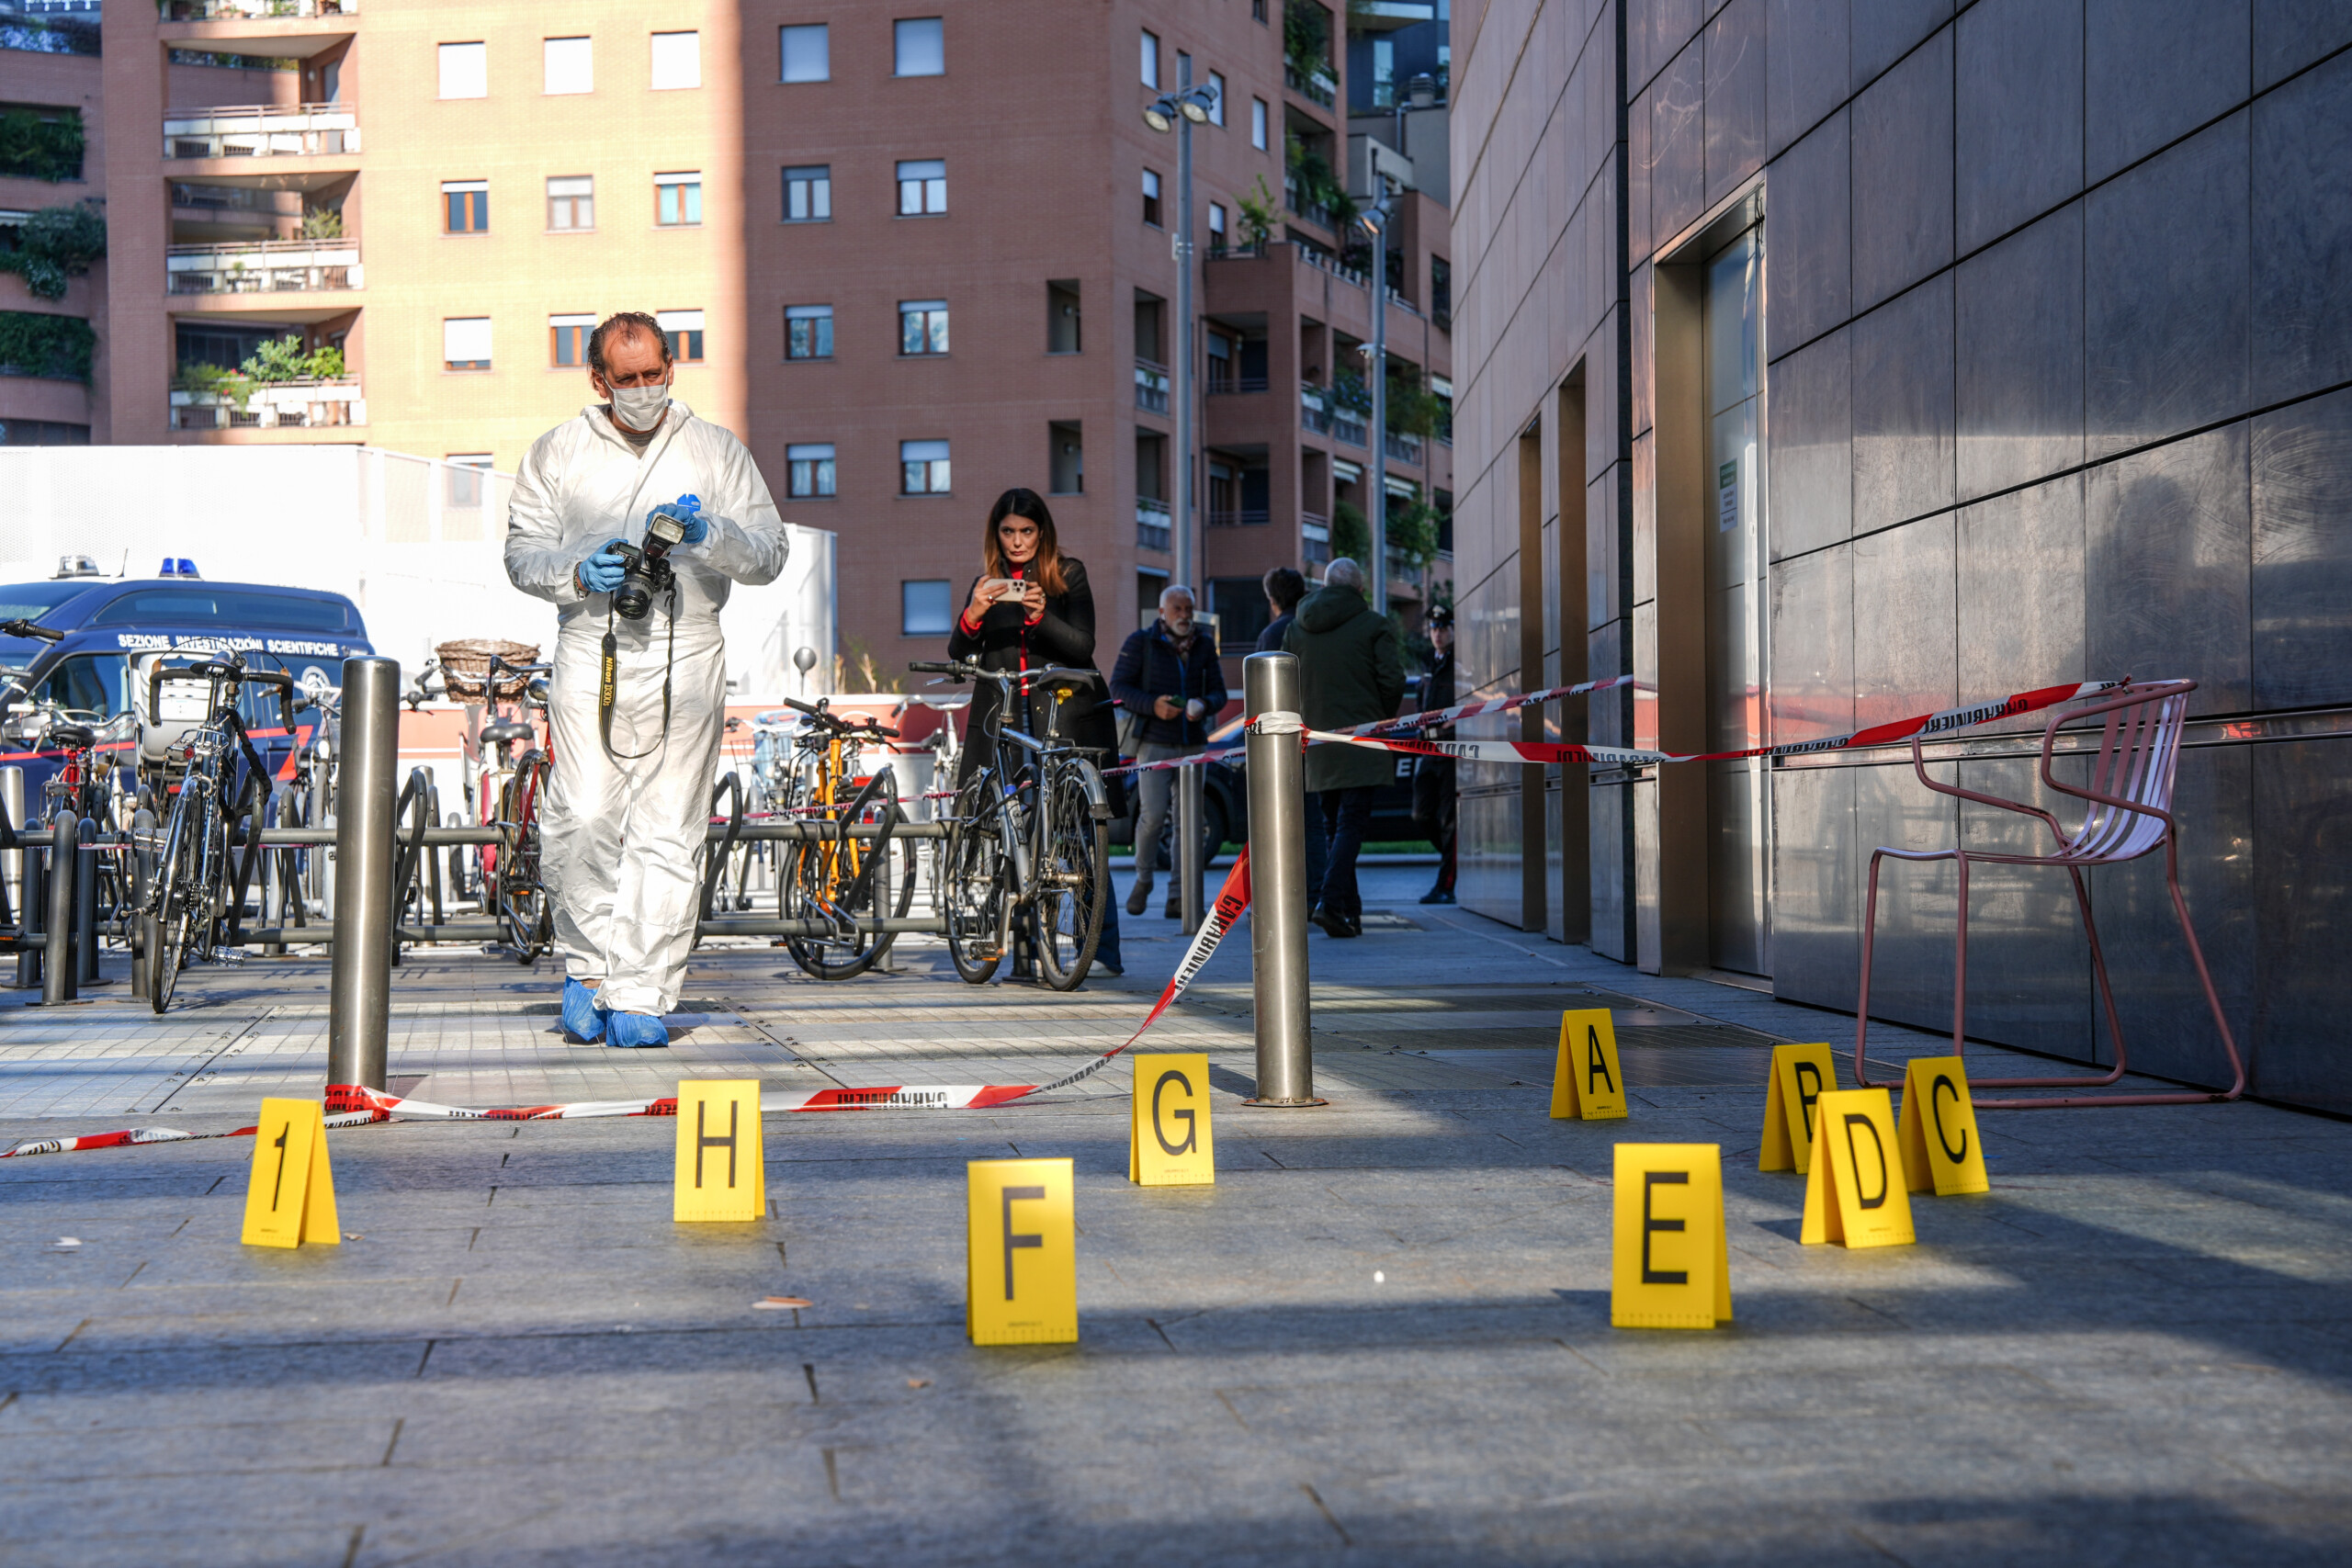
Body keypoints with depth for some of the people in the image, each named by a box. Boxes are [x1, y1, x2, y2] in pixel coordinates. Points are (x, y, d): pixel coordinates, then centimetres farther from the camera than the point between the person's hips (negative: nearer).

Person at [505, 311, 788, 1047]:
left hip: (684, 660, 0)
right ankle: (587, 963, 13)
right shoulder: (556, 453, 13)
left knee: (667, 829, -4)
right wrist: (579, 574, -8)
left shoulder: (716, 450, 12)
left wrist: (708, 536, -11)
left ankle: (642, 994, 0)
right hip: (590, 655, 0)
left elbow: (769, 552, 9)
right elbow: (522, 552, 12)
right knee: (583, 821, -8)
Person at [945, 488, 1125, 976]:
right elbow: (957, 653, 4)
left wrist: (1041, 615, -22)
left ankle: (1102, 949, -6)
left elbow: (1082, 646, -4)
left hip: (1065, 716, -3)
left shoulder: (1069, 575, 7)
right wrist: (973, 614, -16)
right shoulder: (988, 584, 16)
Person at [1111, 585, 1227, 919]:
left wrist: (1205, 705, -11)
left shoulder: (1204, 644, 12)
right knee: (1154, 812, -15)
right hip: (1154, 743, -4)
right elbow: (1118, 687, -2)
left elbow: (1218, 691, 12)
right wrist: (1153, 705, -17)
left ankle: (1178, 897, 6)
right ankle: (1143, 879, 10)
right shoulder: (1141, 642, 1)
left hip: (1193, 744, 4)